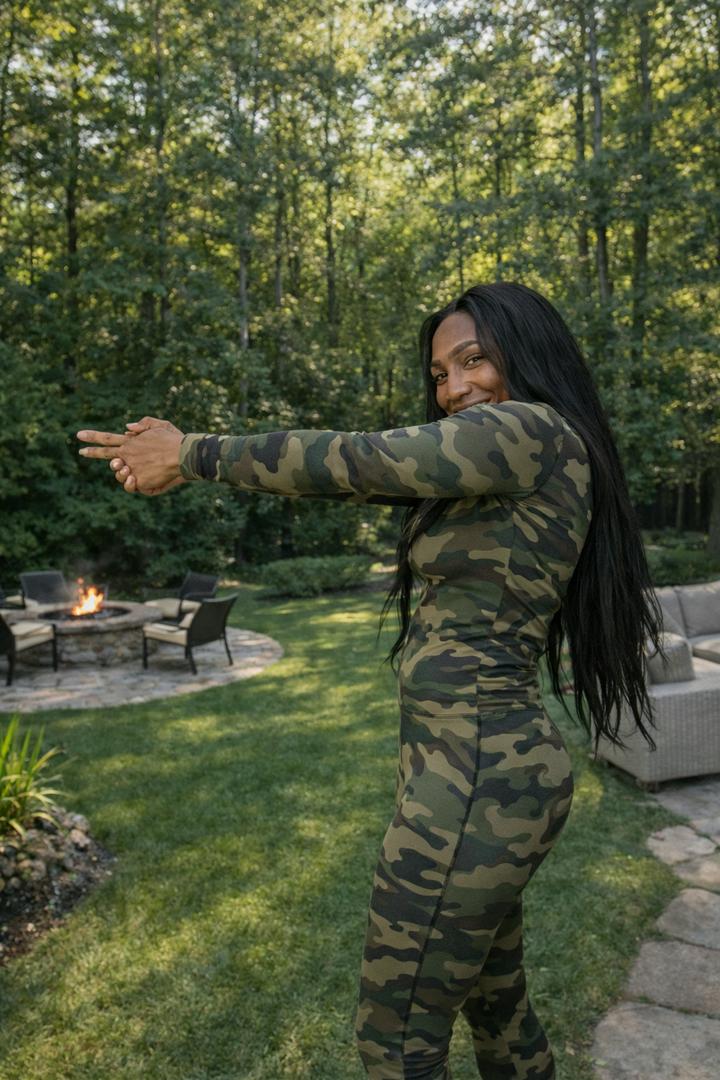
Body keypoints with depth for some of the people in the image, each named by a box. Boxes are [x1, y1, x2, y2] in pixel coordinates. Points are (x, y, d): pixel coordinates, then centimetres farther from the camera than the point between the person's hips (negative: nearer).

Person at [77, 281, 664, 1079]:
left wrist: (194, 454, -3)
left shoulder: (532, 431, -15)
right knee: (494, 998, 26)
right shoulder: (499, 464, 15)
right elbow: (366, 473, 13)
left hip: (476, 779, -10)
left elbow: (351, 461, -15)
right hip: (491, 765, 10)